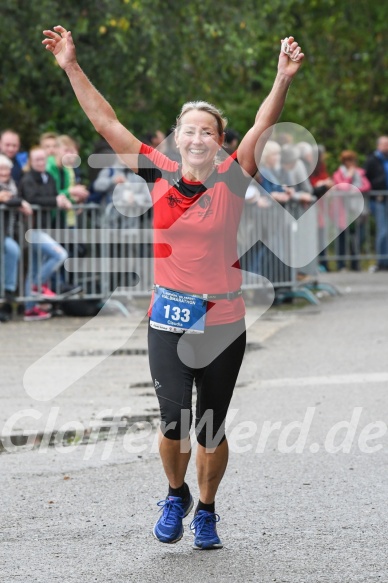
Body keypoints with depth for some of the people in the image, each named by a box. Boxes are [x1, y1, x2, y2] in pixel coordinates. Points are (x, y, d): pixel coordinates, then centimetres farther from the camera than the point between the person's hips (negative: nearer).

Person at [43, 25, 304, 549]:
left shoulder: (231, 181, -3)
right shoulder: (161, 175, 0)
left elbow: (263, 126, -15)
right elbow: (106, 122, 0)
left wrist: (284, 79, -30)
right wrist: (72, 67, -4)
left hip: (223, 321, 0)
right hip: (169, 320, 0)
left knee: (212, 428, 8)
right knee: (175, 422, -9)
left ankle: (206, 510, 30)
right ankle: (175, 495, 20)